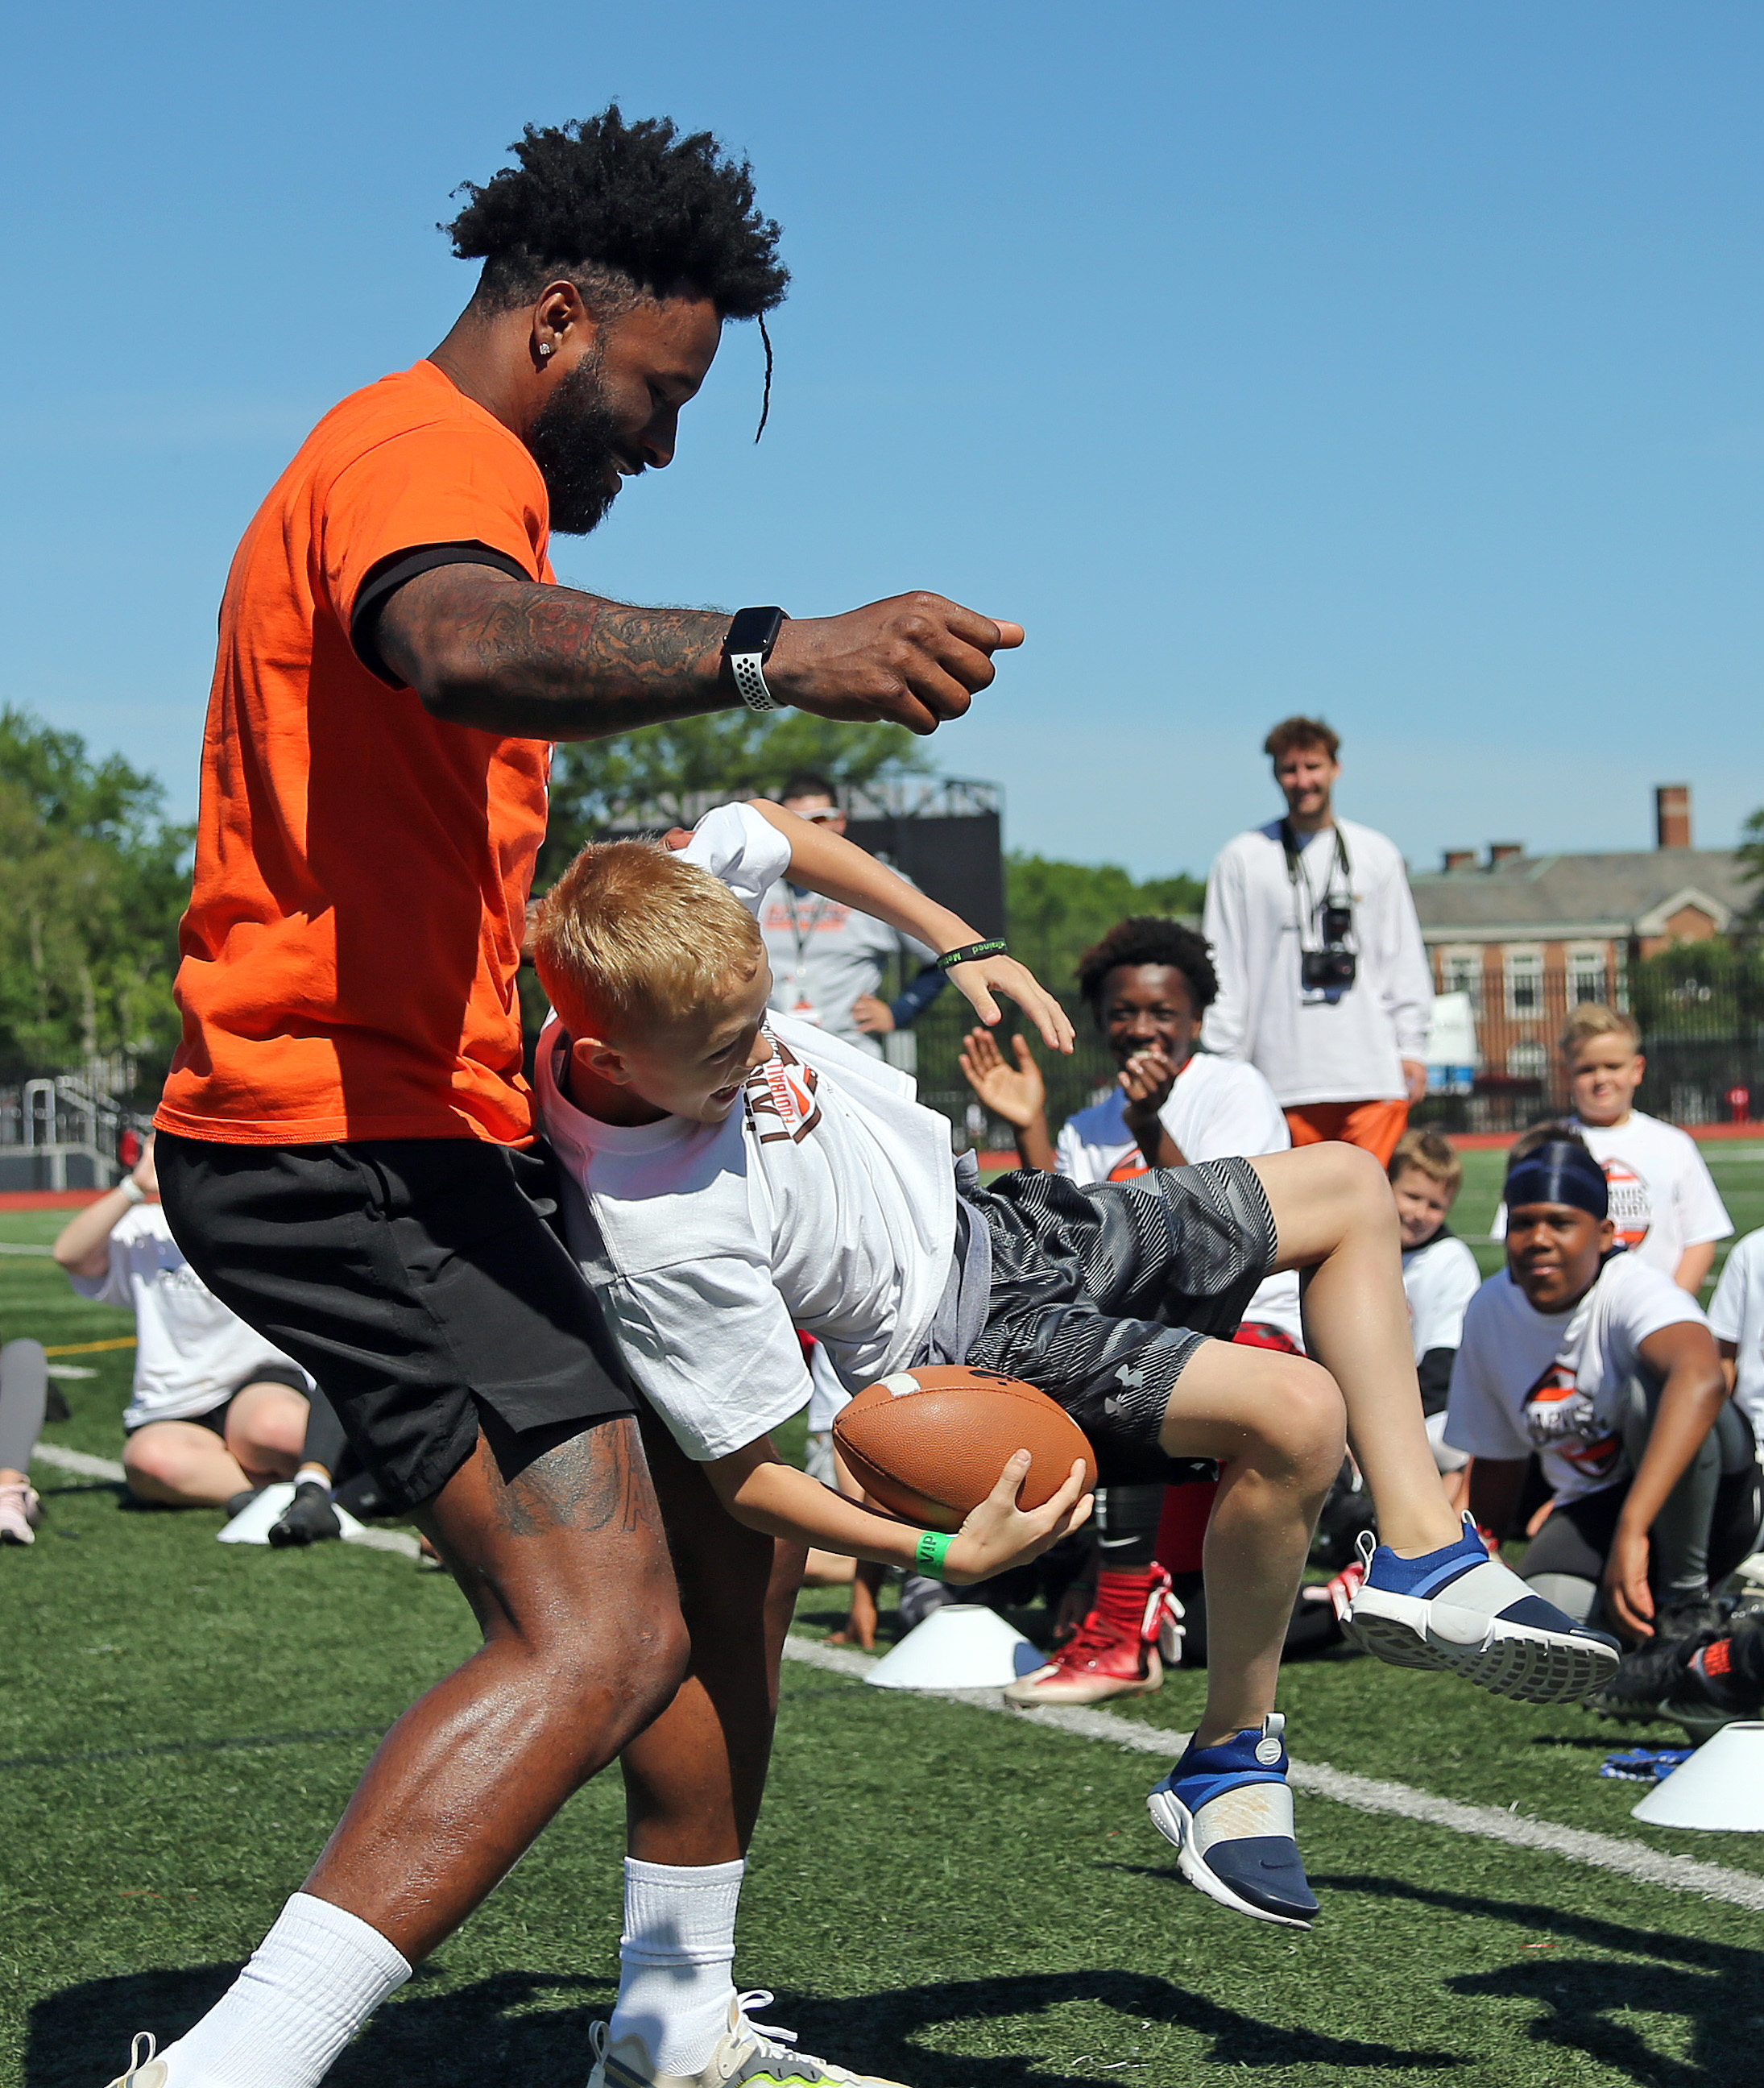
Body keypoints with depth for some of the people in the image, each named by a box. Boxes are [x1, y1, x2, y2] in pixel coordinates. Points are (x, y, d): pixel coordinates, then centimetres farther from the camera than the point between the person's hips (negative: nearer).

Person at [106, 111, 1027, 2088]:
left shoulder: (408, 463, 25)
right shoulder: (430, 451, -10)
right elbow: (466, 645, -38)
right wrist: (768, 651, -50)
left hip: (420, 1134, 11)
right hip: (350, 1136, -11)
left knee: (735, 1523, 17)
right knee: (600, 1634, -22)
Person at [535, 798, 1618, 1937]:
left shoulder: (678, 925, -19)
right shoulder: (662, 1241, -36)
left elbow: (770, 829, 4)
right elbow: (743, 1470, -27)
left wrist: (961, 945, 5)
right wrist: (943, 1551, -34)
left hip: (986, 1218, 9)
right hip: (970, 1346, -9)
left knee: (1350, 1187, 17)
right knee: (1297, 1412, -28)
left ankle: (1424, 1554, 14)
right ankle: (1230, 1760, -7)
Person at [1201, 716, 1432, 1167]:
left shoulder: (1378, 855, 13)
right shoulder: (1243, 859, 7)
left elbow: (1404, 959, 14)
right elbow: (1222, 968, 5)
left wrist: (1412, 1044, 7)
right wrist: (1225, 1061, -1)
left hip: (1373, 1076, 1)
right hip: (1285, 1077, -1)